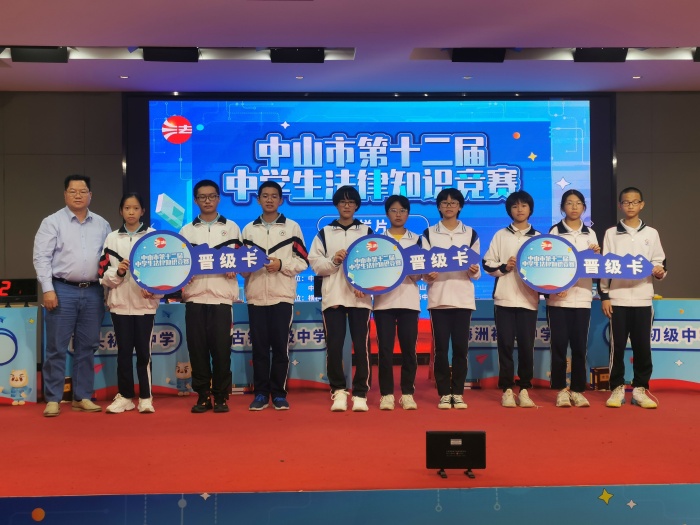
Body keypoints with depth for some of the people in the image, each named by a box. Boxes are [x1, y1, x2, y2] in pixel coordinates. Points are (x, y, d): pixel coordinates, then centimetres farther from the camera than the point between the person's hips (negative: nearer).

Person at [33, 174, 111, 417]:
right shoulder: (52, 222, 1)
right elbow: (42, 257, -5)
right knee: (57, 347, -1)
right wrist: (48, 290, -12)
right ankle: (53, 399, 7)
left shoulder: (102, 224, 11)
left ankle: (83, 397, 17)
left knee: (87, 347, 8)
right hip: (62, 290, -3)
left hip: (93, 292, 4)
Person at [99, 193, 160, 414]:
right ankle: (124, 396, 16)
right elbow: (104, 273, 6)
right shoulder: (112, 238, 8)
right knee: (124, 351, 7)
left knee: (144, 351, 1)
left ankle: (146, 397, 10)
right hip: (120, 303, 2)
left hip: (145, 303, -2)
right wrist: (117, 272, -14)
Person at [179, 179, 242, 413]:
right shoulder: (186, 230, 14)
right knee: (197, 348, 0)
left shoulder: (231, 227, 11)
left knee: (221, 348, -3)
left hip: (221, 297, -1)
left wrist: (234, 268, -11)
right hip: (195, 297, 2)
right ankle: (202, 396, 9)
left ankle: (221, 396, 6)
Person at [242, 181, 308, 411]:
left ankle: (279, 393, 9)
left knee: (280, 346, 0)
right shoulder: (248, 229, 13)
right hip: (256, 295, 2)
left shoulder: (292, 227, 6)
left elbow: (303, 261, 2)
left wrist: (281, 265, -13)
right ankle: (261, 393, 11)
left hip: (282, 295, -2)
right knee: (259, 346, 3)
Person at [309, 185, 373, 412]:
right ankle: (338, 390, 11)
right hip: (333, 296, 1)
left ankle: (360, 394, 5)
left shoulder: (367, 231, 10)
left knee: (361, 346, -3)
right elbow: (315, 264, 5)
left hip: (360, 297, 0)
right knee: (334, 345, -2)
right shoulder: (324, 233, 12)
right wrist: (333, 261, -13)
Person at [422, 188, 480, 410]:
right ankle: (444, 393, 8)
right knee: (441, 348, 0)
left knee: (460, 347, 0)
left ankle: (458, 392, 10)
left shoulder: (471, 233, 9)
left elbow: (476, 268, 9)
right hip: (438, 297, 0)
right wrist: (426, 276, -16)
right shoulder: (429, 234, 7)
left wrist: (474, 272, -13)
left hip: (463, 297, 0)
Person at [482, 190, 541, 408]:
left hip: (528, 299, 1)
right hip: (504, 298, 0)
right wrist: (503, 267, -11)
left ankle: (524, 389, 9)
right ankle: (507, 390, 7)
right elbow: (487, 263, 6)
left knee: (526, 345, 0)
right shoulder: (501, 235, 9)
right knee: (505, 344, 0)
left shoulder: (538, 237, 10)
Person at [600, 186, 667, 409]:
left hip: (643, 299, 1)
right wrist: (604, 295, -3)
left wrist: (660, 271, -13)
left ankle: (640, 389, 13)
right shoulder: (611, 233, 4)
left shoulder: (651, 233, 8)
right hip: (617, 298, -1)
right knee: (617, 346, 1)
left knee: (642, 346, 3)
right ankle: (617, 388, 10)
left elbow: (659, 262, 11)